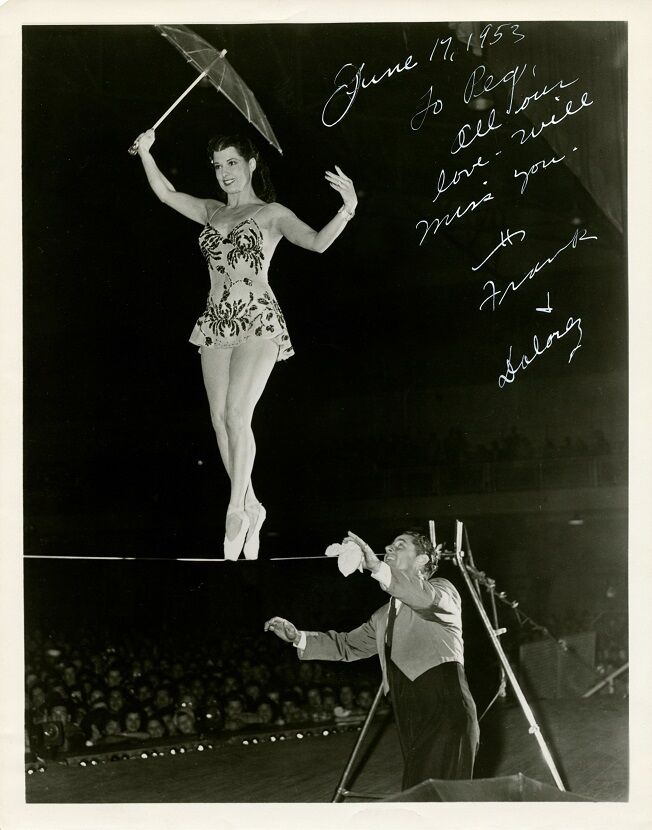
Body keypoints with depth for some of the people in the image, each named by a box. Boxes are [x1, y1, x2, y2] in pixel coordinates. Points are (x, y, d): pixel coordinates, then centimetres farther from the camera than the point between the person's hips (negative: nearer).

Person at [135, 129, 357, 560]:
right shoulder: (211, 211, 16)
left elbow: (317, 242, -12)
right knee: (220, 419, 1)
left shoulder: (271, 214, 1)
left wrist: (347, 209, -26)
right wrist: (145, 151, 7)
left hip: (258, 321, -6)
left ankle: (237, 511, -10)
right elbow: (166, 193, 16)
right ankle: (251, 507, 12)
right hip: (216, 322, 6)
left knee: (236, 414, -17)